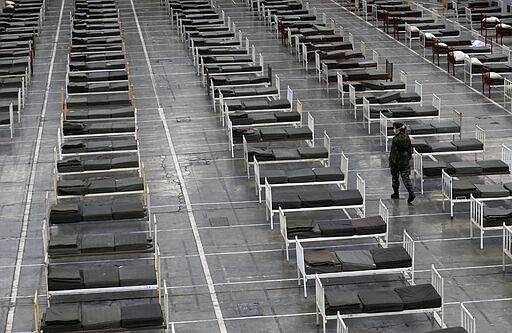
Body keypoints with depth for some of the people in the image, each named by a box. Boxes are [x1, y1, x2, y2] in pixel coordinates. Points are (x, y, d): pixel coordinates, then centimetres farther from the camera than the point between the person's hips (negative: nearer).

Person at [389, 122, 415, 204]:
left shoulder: (396, 139, -18)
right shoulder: (407, 138, 4)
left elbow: (393, 151, -18)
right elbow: (410, 149, 11)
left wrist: (392, 162, -13)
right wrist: (408, 158, 20)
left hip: (397, 161, -6)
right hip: (405, 161, 6)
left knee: (395, 177, 13)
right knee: (406, 178, 4)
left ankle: (396, 193, 24)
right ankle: (411, 193, -11)